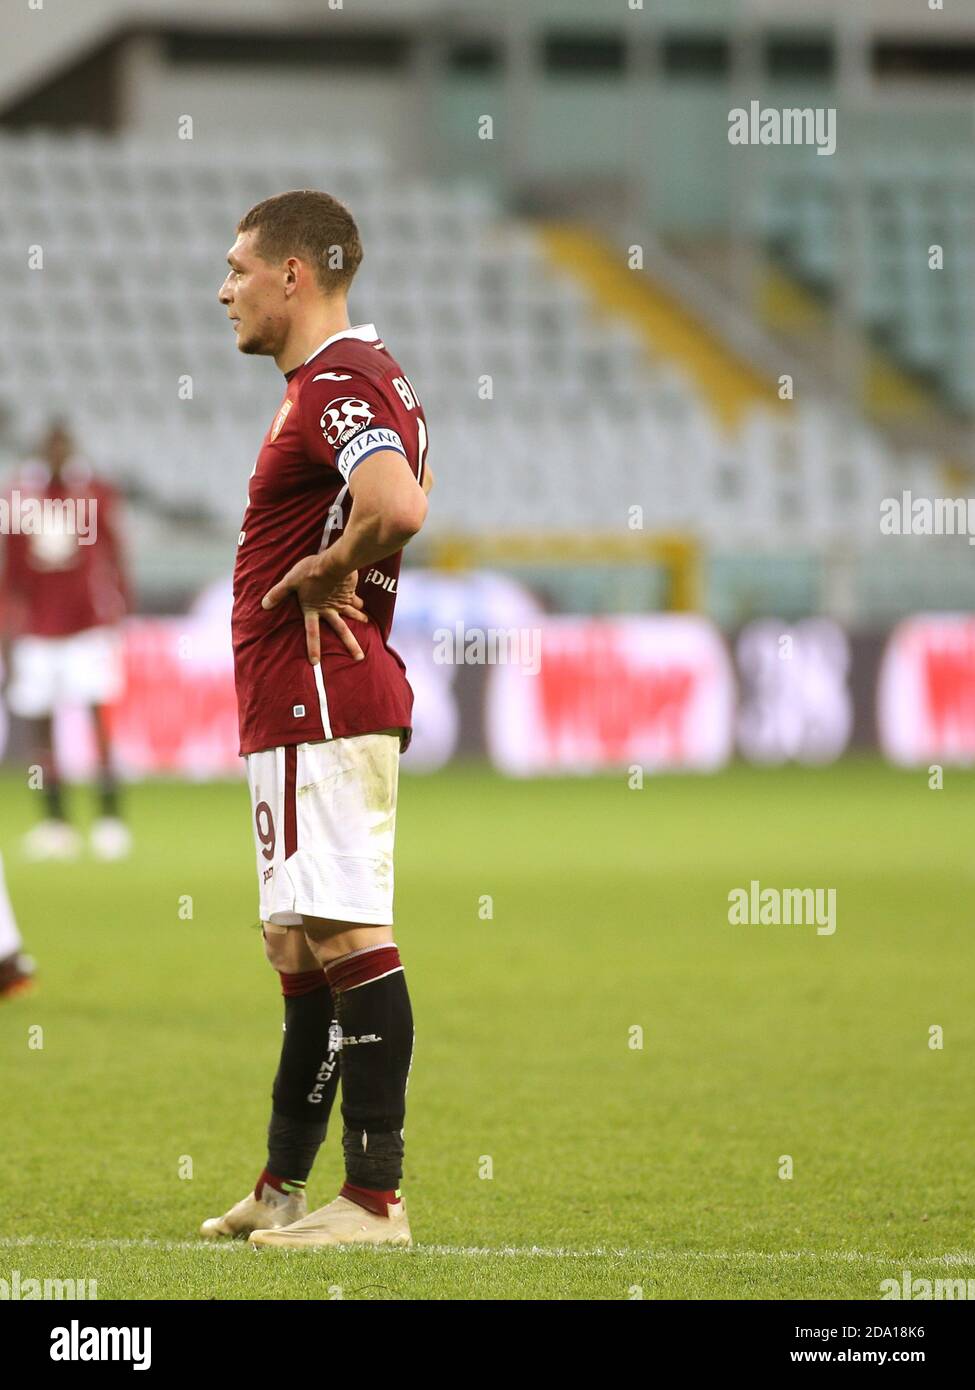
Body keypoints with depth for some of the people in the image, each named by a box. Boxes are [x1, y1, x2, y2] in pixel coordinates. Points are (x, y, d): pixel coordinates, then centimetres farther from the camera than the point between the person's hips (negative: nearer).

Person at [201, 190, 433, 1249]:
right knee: (302, 945, 16)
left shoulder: (334, 387, -16)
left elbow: (398, 507, -34)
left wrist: (317, 577, -19)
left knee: (346, 939, -10)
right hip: (304, 710, 11)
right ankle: (284, 1189, 24)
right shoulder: (365, 375, 19)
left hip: (316, 705, -11)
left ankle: (375, 1198, -11)